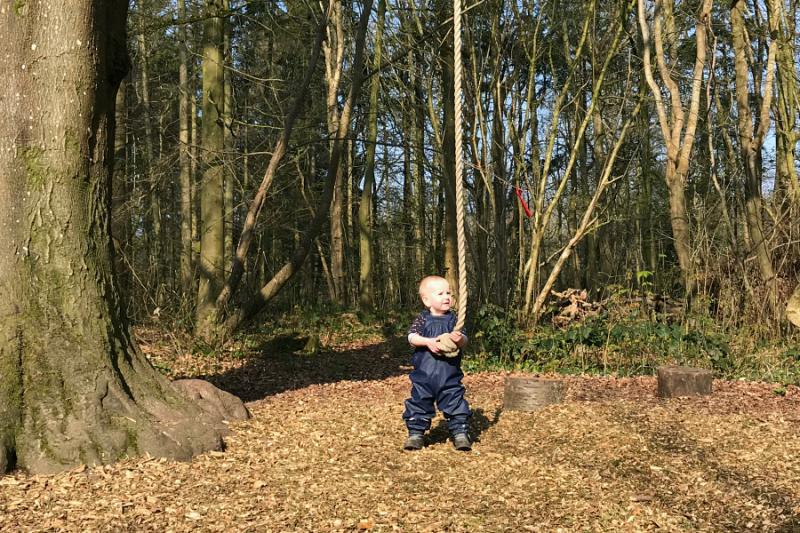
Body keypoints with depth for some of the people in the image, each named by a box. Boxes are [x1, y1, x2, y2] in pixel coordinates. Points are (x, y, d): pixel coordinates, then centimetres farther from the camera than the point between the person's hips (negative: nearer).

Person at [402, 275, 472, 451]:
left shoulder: (453, 319, 2)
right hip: (424, 375, -1)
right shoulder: (422, 319, -1)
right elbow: (412, 337, -10)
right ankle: (415, 433, 17)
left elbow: (464, 341, -1)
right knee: (419, 402, 6)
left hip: (450, 375, 1)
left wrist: (460, 339, -25)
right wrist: (428, 342, -26)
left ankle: (459, 432, 11)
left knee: (456, 402, 1)